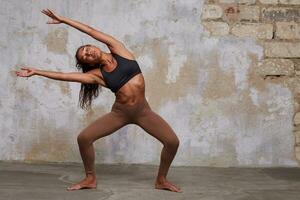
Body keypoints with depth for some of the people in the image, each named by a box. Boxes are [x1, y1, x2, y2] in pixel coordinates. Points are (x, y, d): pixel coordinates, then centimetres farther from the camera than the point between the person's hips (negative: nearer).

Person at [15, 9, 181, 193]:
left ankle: (161, 180, 12)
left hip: (143, 112, -1)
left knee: (172, 142, -11)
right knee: (84, 138, -9)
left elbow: (92, 32, -7)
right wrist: (36, 72, -1)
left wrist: (63, 19, -3)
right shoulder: (97, 74, -3)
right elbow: (64, 76, -3)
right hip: (119, 113, 1)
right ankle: (90, 179, 11)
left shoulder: (119, 51, -4)